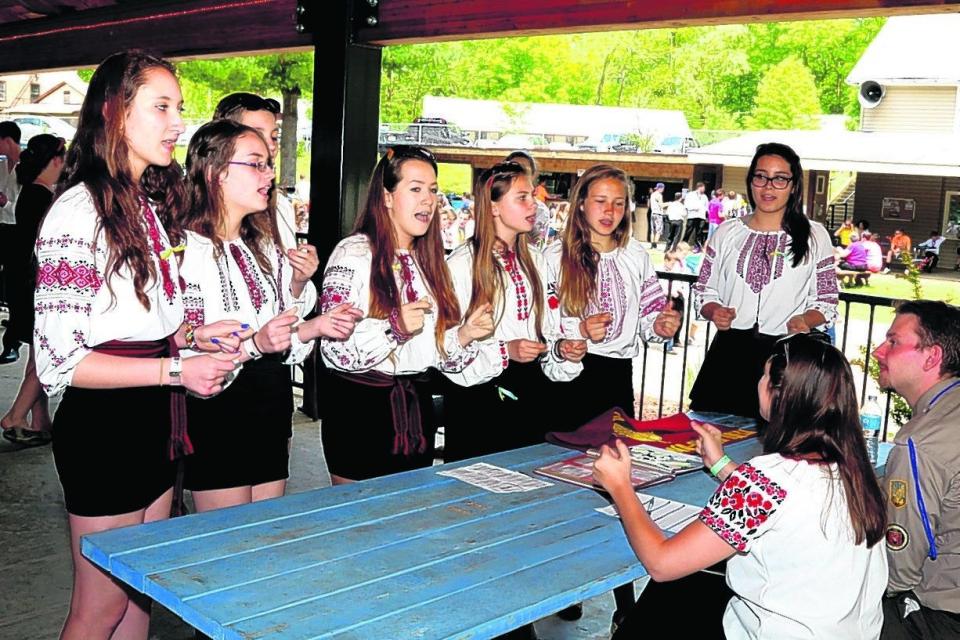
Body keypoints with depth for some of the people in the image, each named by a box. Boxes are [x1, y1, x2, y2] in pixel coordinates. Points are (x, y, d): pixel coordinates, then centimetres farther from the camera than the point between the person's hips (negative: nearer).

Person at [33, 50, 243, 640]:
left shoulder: (155, 206, 11)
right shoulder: (80, 211, -17)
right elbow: (59, 360, -20)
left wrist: (188, 334, 2)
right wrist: (176, 370, -22)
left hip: (157, 419, 8)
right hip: (106, 422, -8)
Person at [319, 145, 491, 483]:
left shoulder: (429, 261, 12)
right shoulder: (354, 253, -10)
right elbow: (334, 346, -19)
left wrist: (464, 335, -2)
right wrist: (394, 326, -28)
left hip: (417, 410, 7)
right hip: (360, 408, -6)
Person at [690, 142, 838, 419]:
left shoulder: (814, 236, 6)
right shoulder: (728, 232, 10)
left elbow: (827, 300, 8)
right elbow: (703, 290, 13)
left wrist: (804, 320, -12)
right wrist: (714, 312, -7)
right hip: (728, 352, 2)